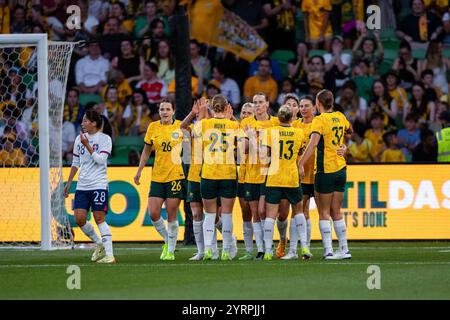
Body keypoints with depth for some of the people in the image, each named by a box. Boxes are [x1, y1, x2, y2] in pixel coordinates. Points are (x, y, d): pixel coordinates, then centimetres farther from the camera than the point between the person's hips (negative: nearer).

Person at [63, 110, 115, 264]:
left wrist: (87, 145, -16)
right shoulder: (79, 139, 12)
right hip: (82, 186, 6)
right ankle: (99, 244, 19)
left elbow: (101, 160, -15)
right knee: (79, 219, -2)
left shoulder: (104, 139, -4)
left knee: (99, 218, -11)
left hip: (98, 184, -6)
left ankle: (109, 254, -8)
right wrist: (68, 183, 18)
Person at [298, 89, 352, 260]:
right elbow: (349, 130, 30)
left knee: (324, 213, 0)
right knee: (336, 212, 13)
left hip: (325, 170, -6)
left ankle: (328, 250, -6)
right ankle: (344, 249, 14)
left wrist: (301, 164, -28)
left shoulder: (319, 120, -12)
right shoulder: (340, 117, 7)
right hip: (341, 169, 6)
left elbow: (313, 143, -26)